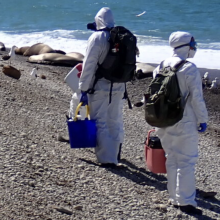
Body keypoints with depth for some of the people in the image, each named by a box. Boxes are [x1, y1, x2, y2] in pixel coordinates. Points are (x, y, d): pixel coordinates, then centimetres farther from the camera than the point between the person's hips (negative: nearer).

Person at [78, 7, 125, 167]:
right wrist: (121, 82, 14)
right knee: (115, 121, 17)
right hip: (119, 87, 6)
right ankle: (115, 154, 29)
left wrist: (84, 89, -10)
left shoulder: (97, 37, -12)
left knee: (100, 123, -1)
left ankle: (107, 158, -6)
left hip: (100, 87, -6)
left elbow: (89, 65, -13)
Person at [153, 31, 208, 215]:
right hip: (185, 123, -7)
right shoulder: (189, 68, -16)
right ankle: (186, 201, -2)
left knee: (172, 160, 16)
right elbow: (197, 98, -14)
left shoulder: (162, 66, 4)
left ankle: (175, 198, 23)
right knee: (187, 161, -1)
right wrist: (203, 120, -3)